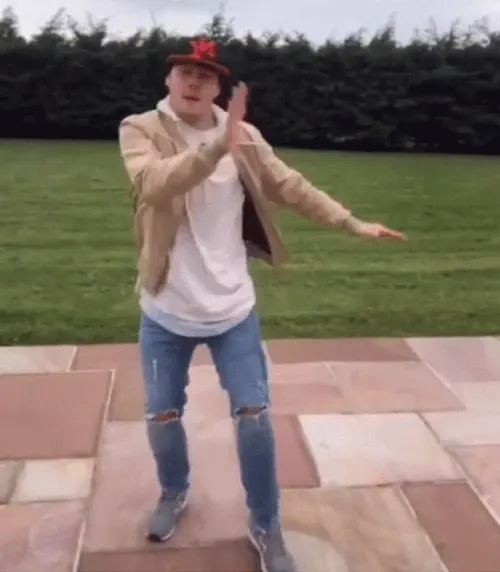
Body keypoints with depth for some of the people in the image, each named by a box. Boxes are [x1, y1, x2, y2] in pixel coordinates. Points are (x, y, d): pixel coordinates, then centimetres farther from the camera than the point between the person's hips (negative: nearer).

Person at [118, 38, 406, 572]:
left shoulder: (242, 136, -1)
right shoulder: (140, 129, -8)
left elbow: (290, 187, 4)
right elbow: (153, 184, -29)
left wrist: (353, 223, 1)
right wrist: (218, 146, -41)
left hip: (232, 308, 1)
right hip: (166, 311, 0)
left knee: (254, 415, 3)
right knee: (162, 415, 13)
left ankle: (265, 526, 25)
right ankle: (174, 492, 45)